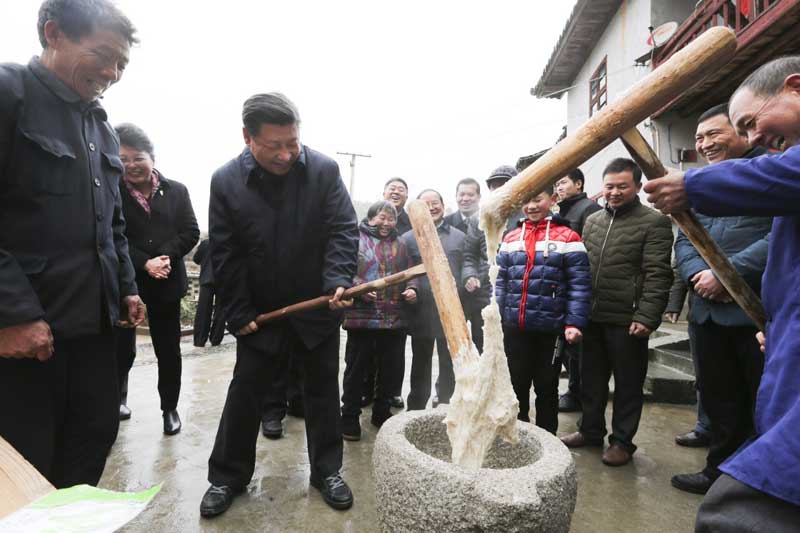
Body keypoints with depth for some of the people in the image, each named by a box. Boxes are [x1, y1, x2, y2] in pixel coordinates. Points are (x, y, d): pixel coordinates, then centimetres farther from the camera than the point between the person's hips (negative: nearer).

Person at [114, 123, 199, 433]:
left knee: (169, 350, 10)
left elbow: (190, 232, -2)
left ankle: (170, 408, 27)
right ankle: (117, 400, 41)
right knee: (122, 350, 12)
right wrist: (144, 263, -20)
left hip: (167, 283, 2)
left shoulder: (176, 191, 4)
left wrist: (166, 256, -16)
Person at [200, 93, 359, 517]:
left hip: (319, 307, 0)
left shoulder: (324, 170, -11)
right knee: (245, 391, 11)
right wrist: (238, 313, -6)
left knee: (323, 391, 11)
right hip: (260, 310, 1)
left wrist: (338, 281, -27)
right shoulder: (226, 181, -8)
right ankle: (227, 475, 31)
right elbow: (225, 255, -6)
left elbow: (343, 231, -11)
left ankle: (327, 471, 29)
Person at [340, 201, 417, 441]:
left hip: (394, 318, 5)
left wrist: (411, 289, -1)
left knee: (388, 368, 14)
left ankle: (381, 412, 32)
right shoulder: (356, 239, 1)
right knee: (355, 368, 6)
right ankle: (350, 416, 20)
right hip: (361, 315, -4)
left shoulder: (400, 244, 16)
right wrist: (358, 288, -21)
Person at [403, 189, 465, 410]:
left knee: (449, 365, 13)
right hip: (422, 312, -1)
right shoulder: (408, 238, 4)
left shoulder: (459, 237, 9)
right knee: (420, 365, 13)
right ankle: (416, 410, 27)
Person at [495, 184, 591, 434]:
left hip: (549, 329, -3)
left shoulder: (567, 238, -3)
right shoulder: (511, 238, 8)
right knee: (516, 385, 15)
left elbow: (579, 285, -7)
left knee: (546, 387, 13)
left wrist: (575, 323, -15)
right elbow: (500, 283, 9)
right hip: (514, 328, 4)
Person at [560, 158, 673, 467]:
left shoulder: (654, 222, -5)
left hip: (627, 321, -5)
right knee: (591, 380, 17)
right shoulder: (592, 221, 12)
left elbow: (657, 275, -11)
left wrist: (646, 317, -18)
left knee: (628, 384, 10)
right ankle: (591, 430, 34)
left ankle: (622, 441, 26)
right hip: (591, 317, 6)